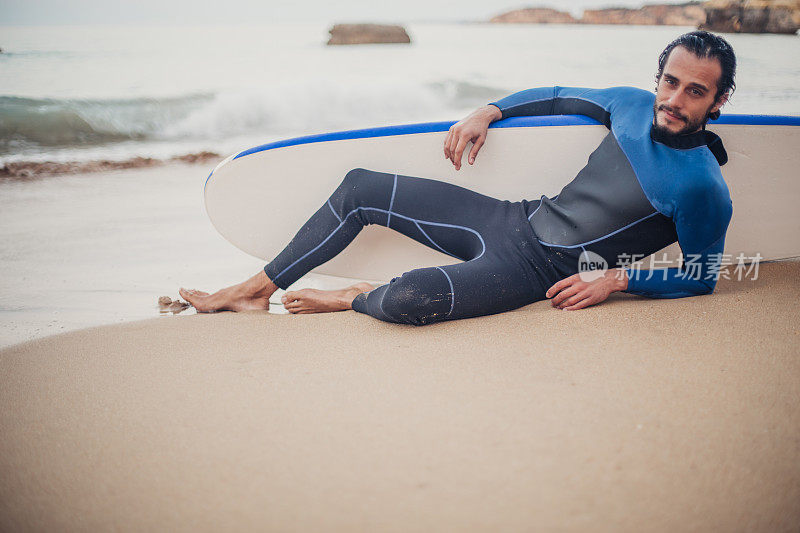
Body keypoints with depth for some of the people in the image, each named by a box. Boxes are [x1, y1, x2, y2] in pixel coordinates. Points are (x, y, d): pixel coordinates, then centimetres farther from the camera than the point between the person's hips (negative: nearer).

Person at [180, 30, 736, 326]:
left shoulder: (704, 189, -15)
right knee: (360, 186, 6)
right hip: (512, 218, 7)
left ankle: (355, 298, 3)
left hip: (535, 272, -7)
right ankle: (256, 290, 15)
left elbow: (702, 279, -6)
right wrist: (487, 112, 5)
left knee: (408, 300, -35)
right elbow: (555, 96, 18)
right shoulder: (632, 104, 2)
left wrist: (615, 279, -16)